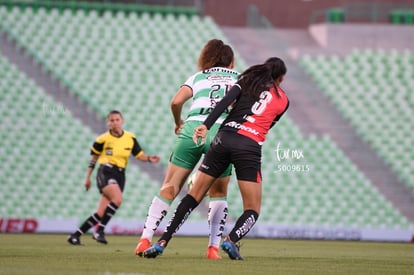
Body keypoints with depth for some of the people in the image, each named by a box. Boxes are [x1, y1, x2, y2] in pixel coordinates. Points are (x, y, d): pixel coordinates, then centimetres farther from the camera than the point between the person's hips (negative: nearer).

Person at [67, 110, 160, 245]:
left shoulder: (130, 138, 6)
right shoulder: (103, 139, -2)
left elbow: (139, 155, 10)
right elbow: (93, 158, 8)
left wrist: (149, 158, -11)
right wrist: (88, 177, 10)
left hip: (120, 175, 4)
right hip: (105, 172, -4)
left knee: (101, 213, 0)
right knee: (117, 199, -31)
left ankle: (75, 235, 9)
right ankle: (100, 230, -23)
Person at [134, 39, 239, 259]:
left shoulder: (198, 77, 24)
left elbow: (176, 102, 8)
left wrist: (178, 123, 25)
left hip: (193, 128, 0)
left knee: (169, 188, 3)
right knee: (218, 193, 17)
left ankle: (145, 239, -7)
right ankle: (213, 247, 6)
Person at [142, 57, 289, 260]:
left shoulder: (249, 79, 15)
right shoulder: (283, 100, 15)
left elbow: (225, 101, -2)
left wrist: (205, 125, -11)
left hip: (224, 138, 2)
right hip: (250, 147, -2)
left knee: (194, 196, 10)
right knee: (253, 210, 6)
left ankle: (162, 242, 1)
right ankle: (231, 240, -25)